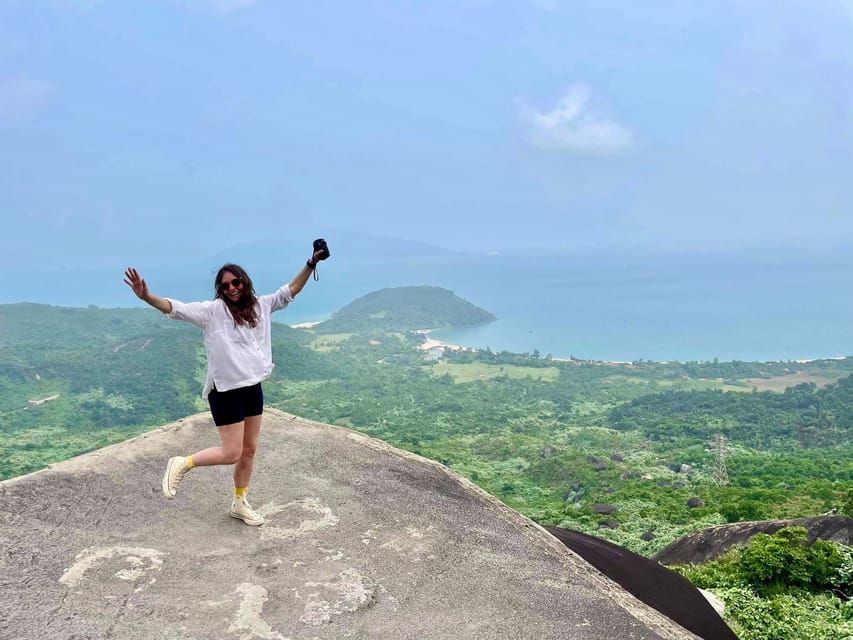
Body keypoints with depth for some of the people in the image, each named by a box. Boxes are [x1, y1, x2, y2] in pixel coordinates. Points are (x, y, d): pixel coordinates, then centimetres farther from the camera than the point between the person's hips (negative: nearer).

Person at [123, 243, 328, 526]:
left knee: (249, 449, 15)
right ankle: (182, 464, 20)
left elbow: (291, 290, 13)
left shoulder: (260, 305, 5)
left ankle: (240, 503, 32)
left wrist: (311, 264, 6)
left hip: (253, 387, 6)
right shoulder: (212, 310, -11)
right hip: (226, 391, -6)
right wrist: (146, 296, -37)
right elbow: (174, 308, -20)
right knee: (231, 453, -4)